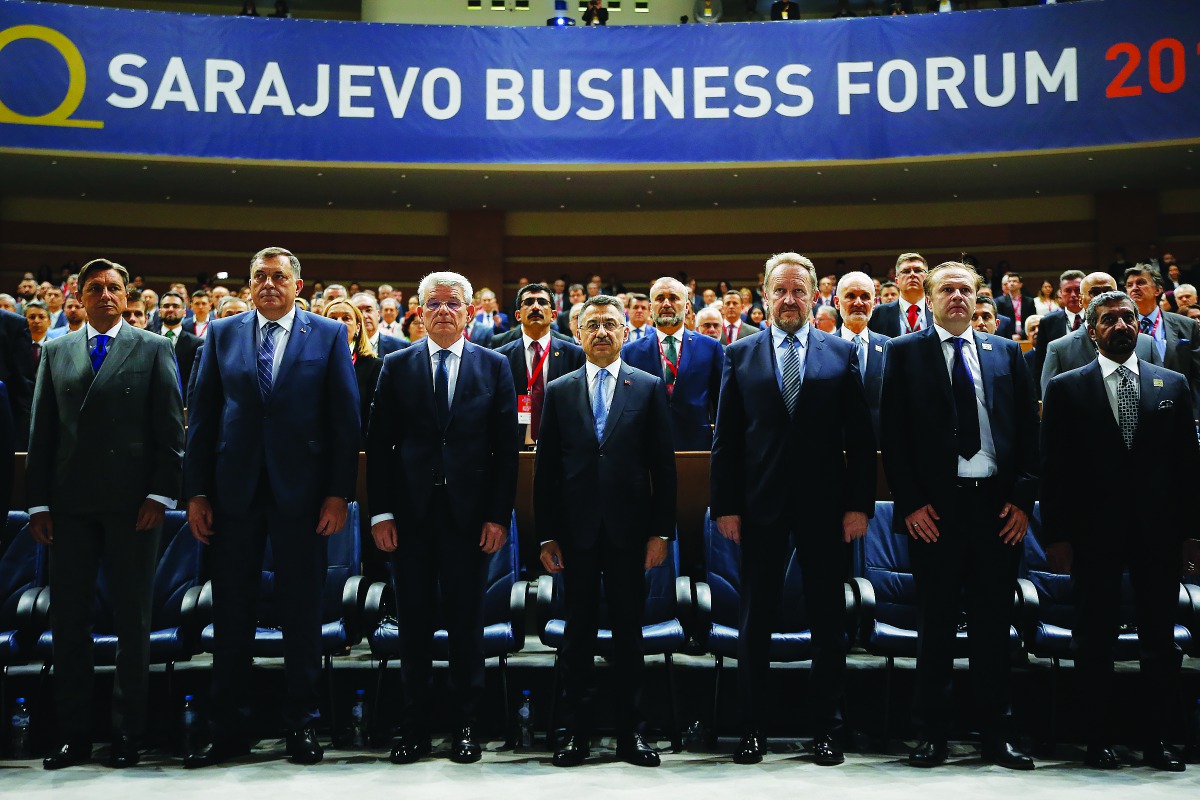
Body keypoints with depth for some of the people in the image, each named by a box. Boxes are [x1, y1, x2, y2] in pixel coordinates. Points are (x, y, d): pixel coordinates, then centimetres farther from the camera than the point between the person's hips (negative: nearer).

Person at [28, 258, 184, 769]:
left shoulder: (154, 349, 3)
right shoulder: (55, 352, 12)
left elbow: (170, 429, -1)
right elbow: (42, 432, 10)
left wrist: (161, 495, -9)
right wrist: (38, 501, 3)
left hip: (132, 502, -3)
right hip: (70, 504, 3)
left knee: (133, 621, 5)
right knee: (68, 620, 6)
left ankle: (127, 735, 15)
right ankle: (75, 735, 17)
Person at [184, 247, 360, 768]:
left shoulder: (329, 335, 3)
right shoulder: (222, 333, 9)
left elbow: (345, 418, -1)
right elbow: (202, 414, 7)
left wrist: (339, 493, -7)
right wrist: (196, 491, 1)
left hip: (300, 490, -2)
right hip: (234, 491, 2)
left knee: (302, 613, 7)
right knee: (231, 613, 9)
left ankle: (301, 725, 20)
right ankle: (227, 729, 21)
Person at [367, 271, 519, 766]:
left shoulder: (494, 366, 5)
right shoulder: (397, 366, 7)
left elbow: (507, 446, 2)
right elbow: (379, 444, 4)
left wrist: (499, 515, -4)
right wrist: (381, 512, -3)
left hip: (470, 515, -1)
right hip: (411, 513, 1)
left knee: (466, 622, 6)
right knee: (414, 623, 7)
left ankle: (466, 724, 19)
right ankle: (415, 726, 18)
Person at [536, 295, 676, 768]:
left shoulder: (649, 388, 4)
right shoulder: (559, 391, 7)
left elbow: (663, 464, 2)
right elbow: (546, 467, 6)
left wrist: (661, 531, -3)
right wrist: (546, 534, 1)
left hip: (629, 530, -1)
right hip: (576, 531, 1)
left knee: (628, 633, 8)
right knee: (578, 634, 8)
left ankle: (630, 732, 18)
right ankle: (576, 732, 18)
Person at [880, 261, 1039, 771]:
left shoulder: (1006, 353, 12)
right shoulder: (903, 352, 4)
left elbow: (1028, 429, 10)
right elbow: (893, 434, 0)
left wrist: (1023, 499, 0)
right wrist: (911, 503, -7)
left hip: (997, 505, 2)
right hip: (934, 509, -2)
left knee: (993, 623, 8)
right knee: (936, 623, 5)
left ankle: (996, 734, 19)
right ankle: (933, 733, 15)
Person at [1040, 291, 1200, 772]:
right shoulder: (1066, 388, 3)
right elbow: (1052, 467, 0)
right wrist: (1055, 535, -5)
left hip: (1159, 533, 2)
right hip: (1094, 533, -2)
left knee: (1161, 642, 7)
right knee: (1095, 643, 5)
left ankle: (1156, 740, 19)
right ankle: (1099, 741, 15)